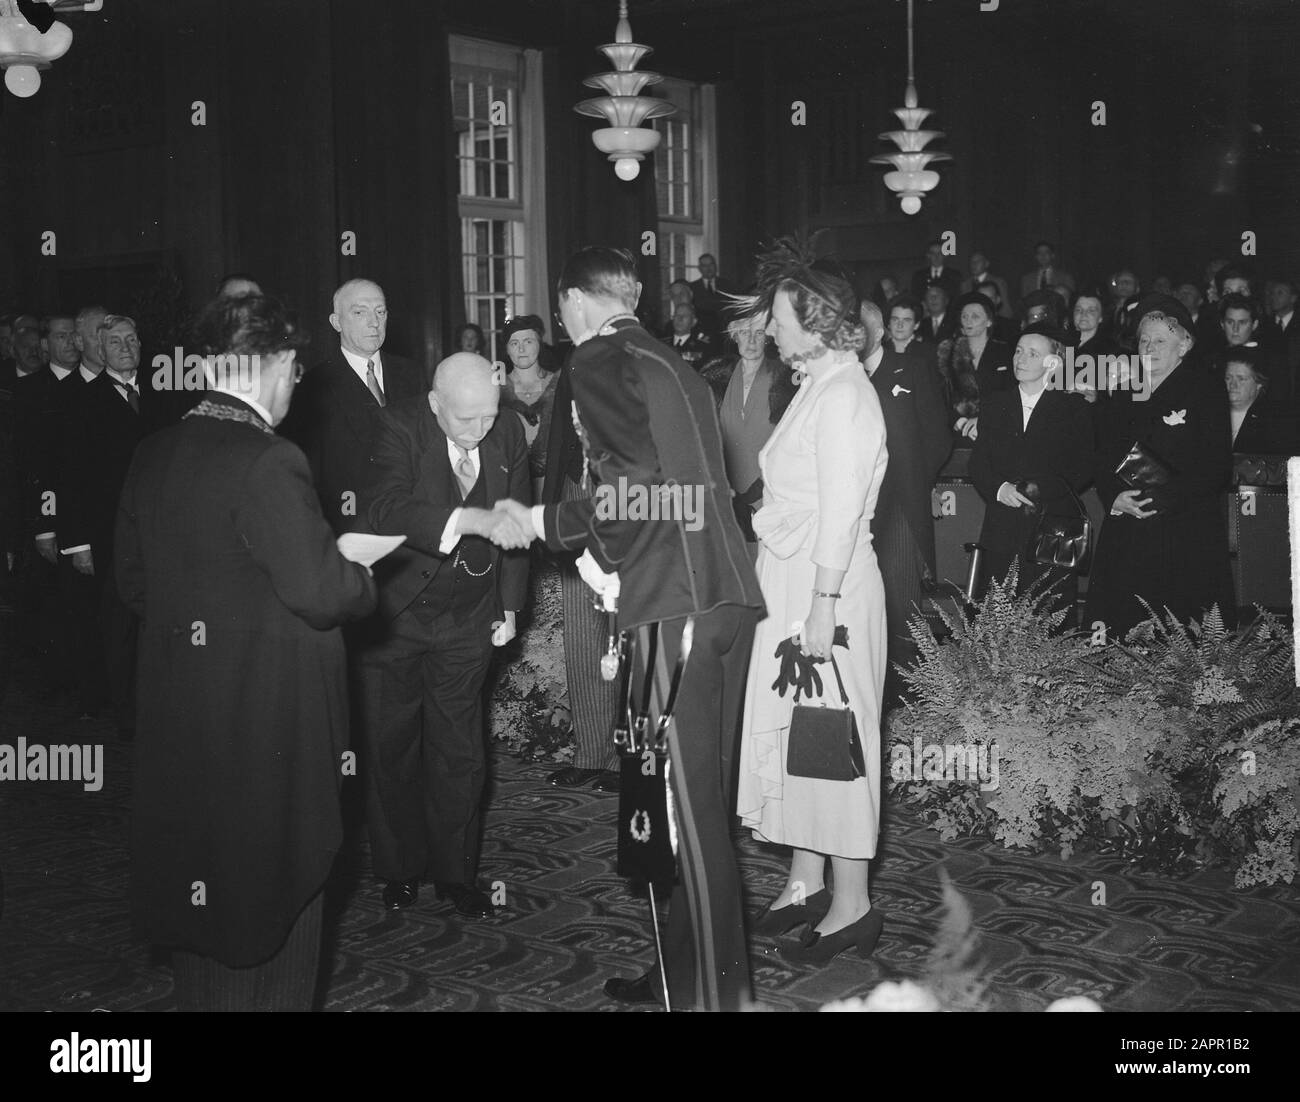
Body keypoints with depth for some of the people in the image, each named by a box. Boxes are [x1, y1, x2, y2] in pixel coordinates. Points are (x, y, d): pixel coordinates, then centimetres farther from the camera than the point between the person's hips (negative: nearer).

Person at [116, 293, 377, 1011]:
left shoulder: (152, 455, 2)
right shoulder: (268, 461, -22)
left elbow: (133, 585, 10)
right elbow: (320, 592, -23)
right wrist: (361, 578, -3)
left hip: (179, 710, 7)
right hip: (269, 718, -7)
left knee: (202, 884, 21)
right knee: (273, 889, 9)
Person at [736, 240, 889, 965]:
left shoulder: (843, 392, -15)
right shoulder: (818, 386, 15)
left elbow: (842, 507, -21)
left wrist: (823, 602, -24)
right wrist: (805, 599, 13)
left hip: (828, 589, -10)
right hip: (794, 582, 10)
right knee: (791, 730, 14)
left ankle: (852, 904, 8)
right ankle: (807, 883, 26)